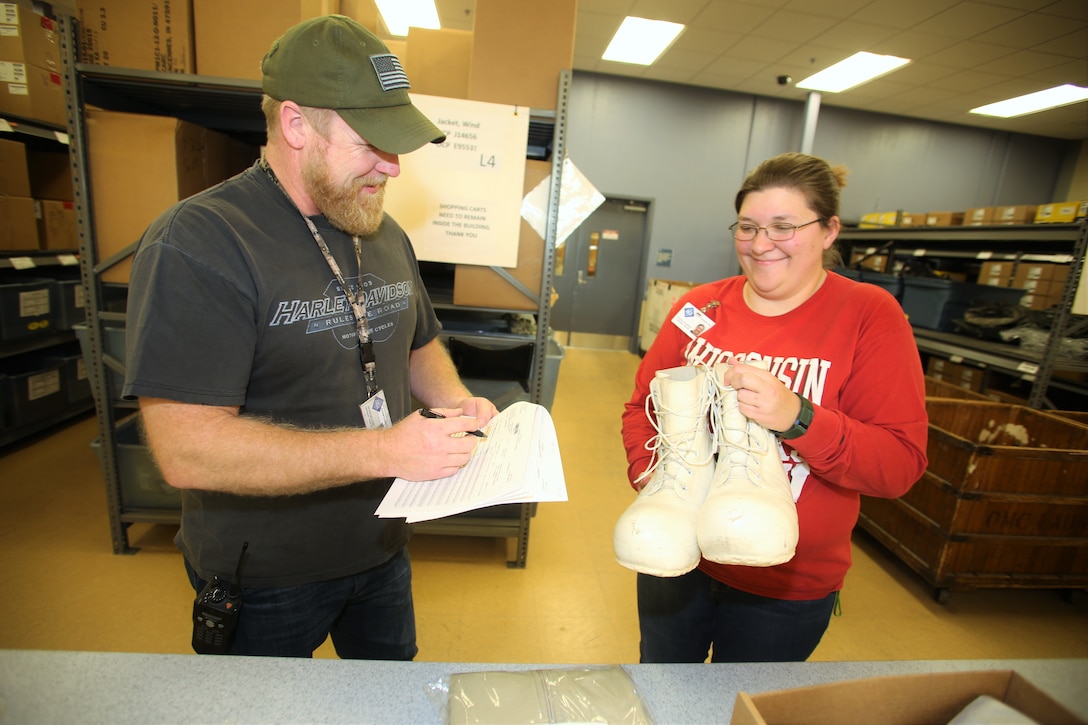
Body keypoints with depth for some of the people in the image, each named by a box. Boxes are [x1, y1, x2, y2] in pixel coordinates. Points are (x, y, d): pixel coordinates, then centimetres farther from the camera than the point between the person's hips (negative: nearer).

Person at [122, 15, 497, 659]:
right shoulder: (196, 245, -22)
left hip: (381, 549, 6)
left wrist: (455, 402, -8)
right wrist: (385, 449, -32)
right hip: (264, 579, -5)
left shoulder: (387, 235, 1)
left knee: (396, 700, 29)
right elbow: (187, 450, -28)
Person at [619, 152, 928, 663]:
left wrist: (796, 418, -33)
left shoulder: (870, 315, -12)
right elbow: (642, 404, 1)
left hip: (786, 587, -2)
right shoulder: (699, 306, -4)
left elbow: (901, 466, -17)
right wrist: (646, 473, -16)